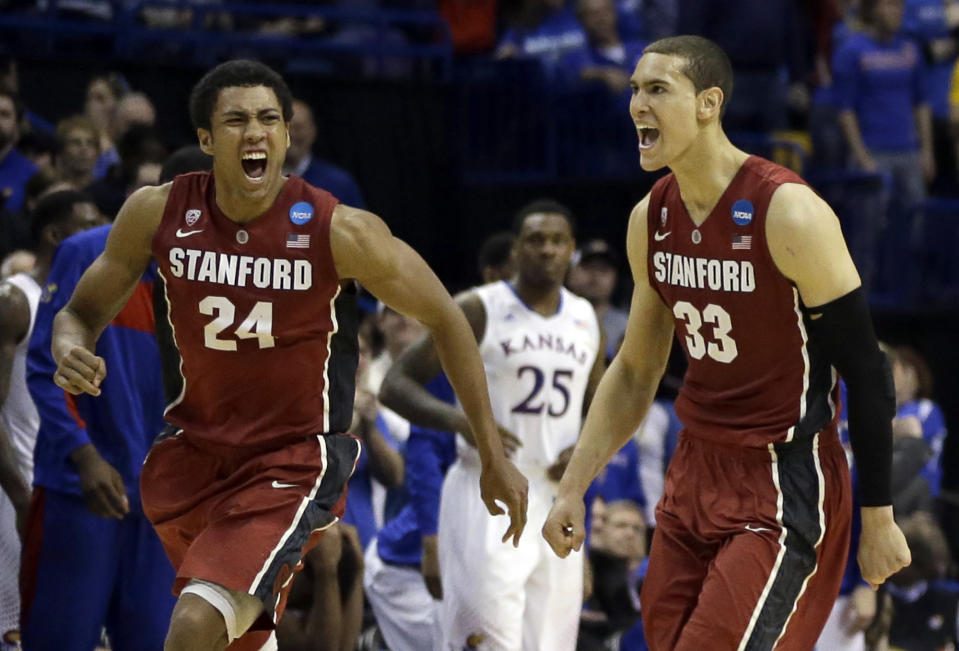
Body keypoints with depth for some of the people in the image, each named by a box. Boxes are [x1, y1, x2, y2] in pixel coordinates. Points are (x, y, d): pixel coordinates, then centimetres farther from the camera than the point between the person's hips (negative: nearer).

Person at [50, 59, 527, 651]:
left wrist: (495, 458, -2)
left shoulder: (341, 232, -17)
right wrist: (70, 354, -22)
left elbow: (445, 320, -5)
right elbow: (83, 313, 4)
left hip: (293, 463, -5)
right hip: (191, 453, 5)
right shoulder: (158, 213, -9)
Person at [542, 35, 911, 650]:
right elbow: (635, 373, 16)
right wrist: (573, 488, 10)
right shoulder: (650, 218, 3)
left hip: (785, 489, -7)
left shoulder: (788, 213, -18)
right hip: (695, 474, 7)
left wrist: (879, 518, -12)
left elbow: (866, 369, -14)